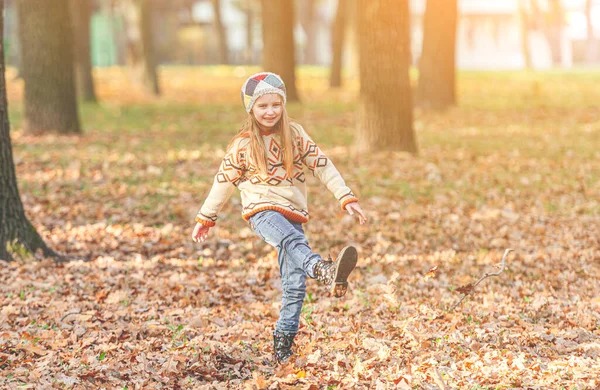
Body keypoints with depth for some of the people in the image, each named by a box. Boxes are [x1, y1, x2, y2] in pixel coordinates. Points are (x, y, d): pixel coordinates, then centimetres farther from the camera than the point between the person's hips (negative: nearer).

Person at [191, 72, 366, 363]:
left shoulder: (295, 135, 7)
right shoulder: (243, 145, 3)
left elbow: (323, 166, 7)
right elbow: (224, 182, 11)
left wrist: (347, 198, -2)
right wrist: (205, 218, 16)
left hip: (293, 212, 4)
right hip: (261, 209, -4)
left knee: (294, 284, -7)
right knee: (291, 239, -38)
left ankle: (283, 345, 4)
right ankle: (328, 273, -68)